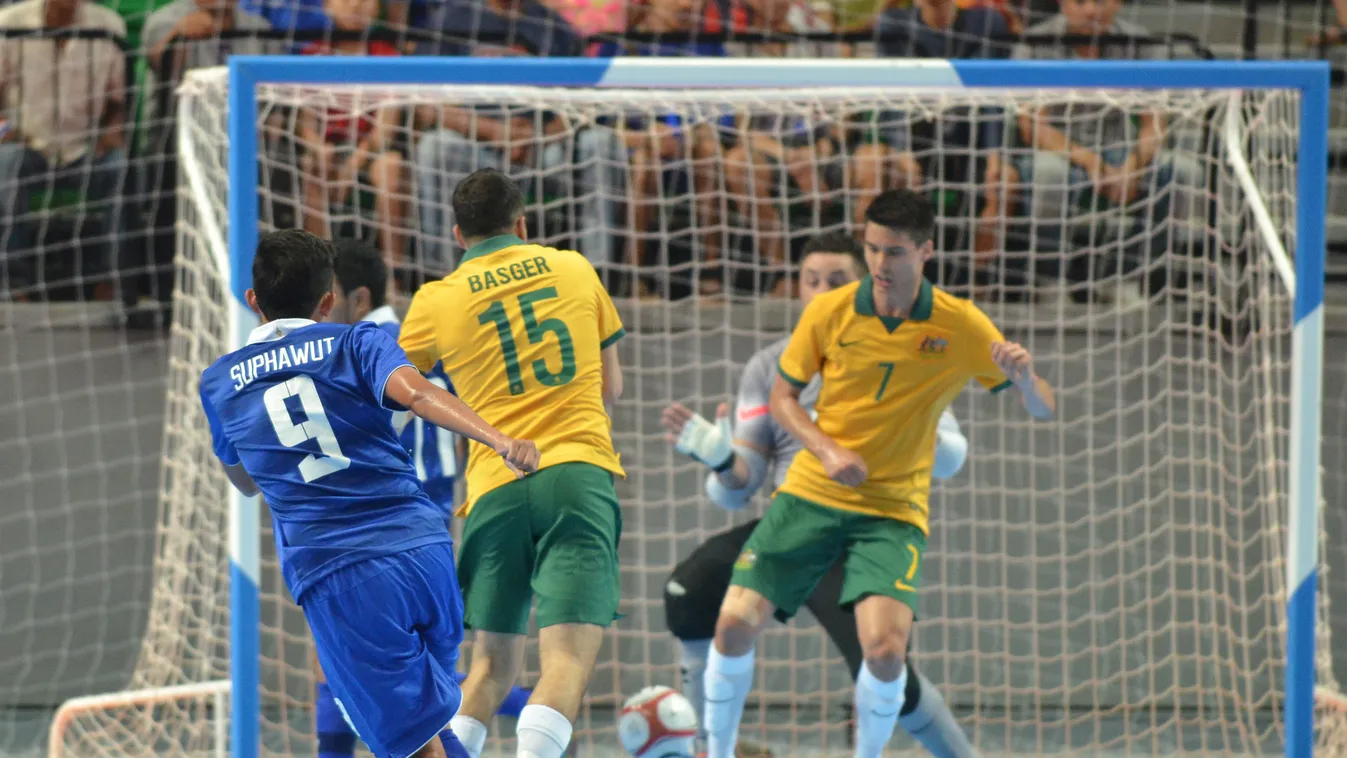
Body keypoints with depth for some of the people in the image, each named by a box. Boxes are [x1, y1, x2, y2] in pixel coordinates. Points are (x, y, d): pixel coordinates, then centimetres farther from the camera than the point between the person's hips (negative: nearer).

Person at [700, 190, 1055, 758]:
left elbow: (1041, 410, -4)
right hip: (811, 494, 2)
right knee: (736, 622, -9)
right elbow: (782, 396, 8)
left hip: (894, 510, -2)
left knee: (885, 648, -22)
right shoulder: (829, 312, -5)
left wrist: (1024, 377, -28)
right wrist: (827, 451, -11)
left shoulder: (961, 327, -7)